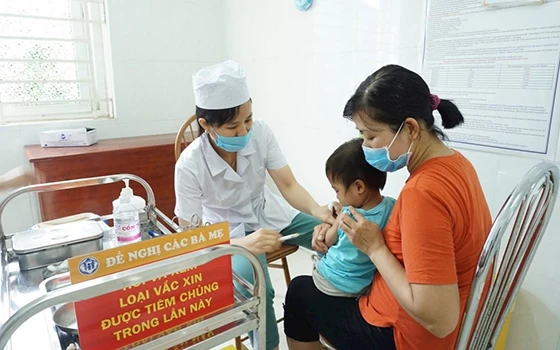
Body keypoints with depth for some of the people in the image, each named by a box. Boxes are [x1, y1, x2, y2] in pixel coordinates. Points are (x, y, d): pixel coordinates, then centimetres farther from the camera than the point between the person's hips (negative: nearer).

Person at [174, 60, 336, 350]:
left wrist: (317, 211, -38)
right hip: (228, 231, -3)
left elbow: (289, 185, -15)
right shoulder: (189, 165, -26)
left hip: (267, 213, 4)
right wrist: (244, 243, -40)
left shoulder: (260, 132, -19)